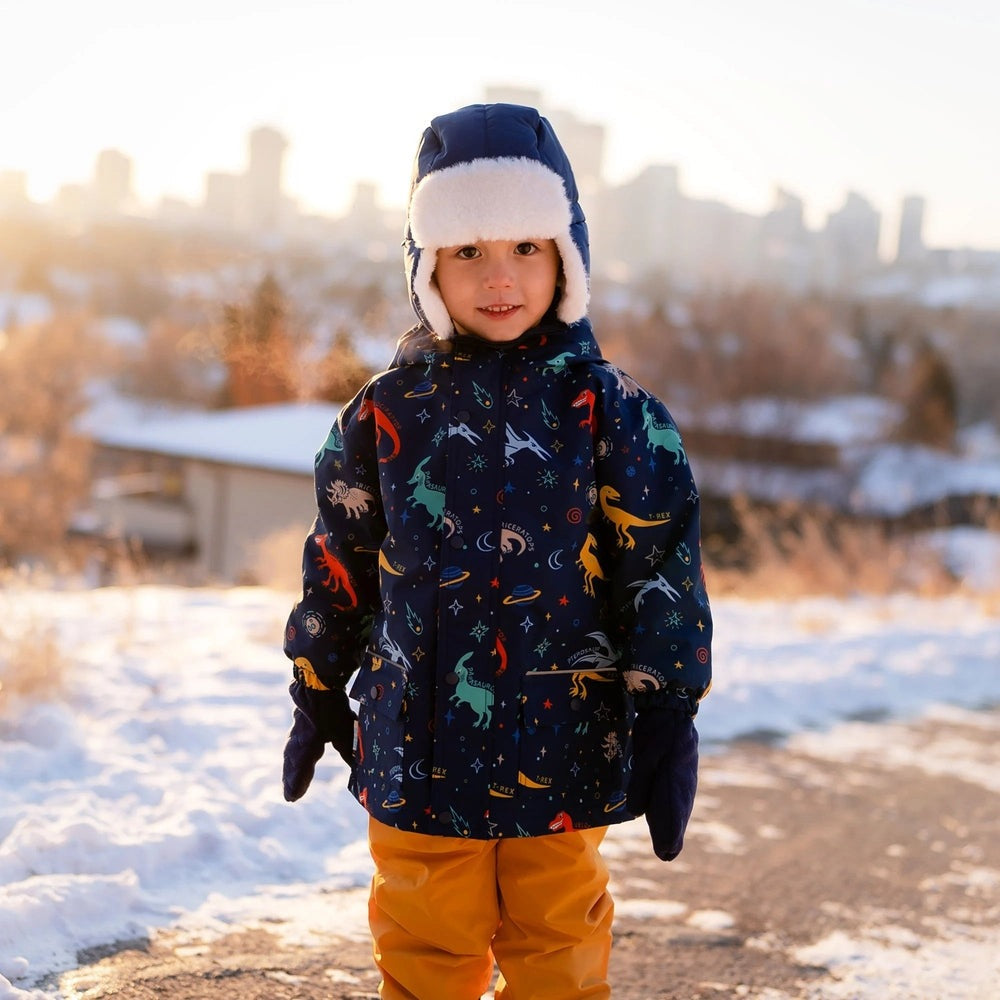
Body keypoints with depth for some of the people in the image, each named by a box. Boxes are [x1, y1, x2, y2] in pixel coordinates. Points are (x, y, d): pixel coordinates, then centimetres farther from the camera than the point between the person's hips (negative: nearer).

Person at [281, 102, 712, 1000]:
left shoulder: (606, 408, -5)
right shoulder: (388, 412, 0)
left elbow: (662, 565, -4)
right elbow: (340, 563, 9)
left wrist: (668, 719, -6)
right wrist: (318, 694, 14)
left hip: (565, 749, -1)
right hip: (417, 748, 1)